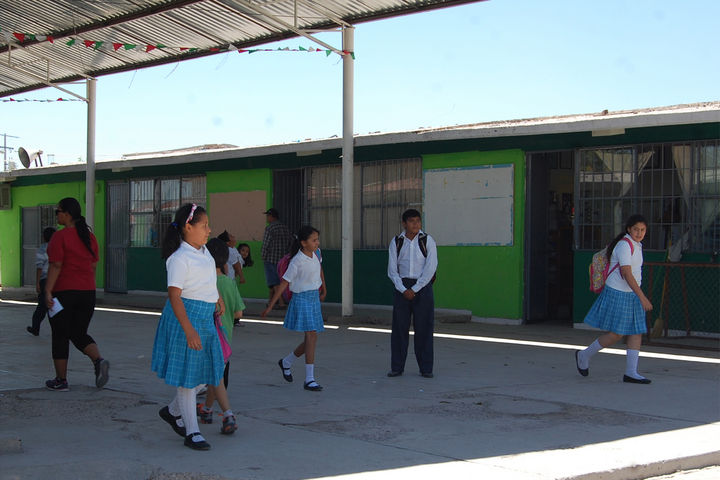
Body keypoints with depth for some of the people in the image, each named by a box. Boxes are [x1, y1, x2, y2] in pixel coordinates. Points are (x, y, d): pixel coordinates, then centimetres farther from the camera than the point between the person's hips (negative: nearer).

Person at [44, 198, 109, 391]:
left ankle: (61, 380, 10)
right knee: (79, 334, 14)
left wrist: (48, 291, -16)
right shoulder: (90, 237, 10)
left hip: (63, 292, -6)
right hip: (87, 292, 6)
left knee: (60, 336, 5)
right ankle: (99, 360, -13)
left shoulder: (60, 237, -11)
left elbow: (55, 266, -16)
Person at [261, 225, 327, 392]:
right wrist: (270, 306, -12)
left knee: (310, 339, 9)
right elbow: (284, 283, -14)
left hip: (314, 299, 8)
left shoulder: (314, 255, 6)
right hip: (302, 299, -8)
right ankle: (309, 379, -15)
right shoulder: (297, 261, -16)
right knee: (311, 336, -16)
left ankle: (286, 362, 32)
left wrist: (324, 291, 33)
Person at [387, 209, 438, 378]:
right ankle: (397, 367, 8)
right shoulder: (396, 242, 5)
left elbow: (430, 268, -7)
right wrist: (403, 290, -10)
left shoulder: (427, 241, -1)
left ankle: (426, 368, 7)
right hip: (402, 287, 2)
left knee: (424, 328, 0)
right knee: (399, 328, 2)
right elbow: (392, 270, 3)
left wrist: (414, 289, -12)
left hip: (423, 286, -2)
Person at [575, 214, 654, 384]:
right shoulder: (624, 245, -17)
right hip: (618, 294, -9)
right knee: (616, 334, -5)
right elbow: (627, 274, -23)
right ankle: (584, 355, 14)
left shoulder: (637, 245, 13)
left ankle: (630, 372, 4)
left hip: (631, 295, 9)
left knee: (637, 332, 2)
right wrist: (642, 297, -25)